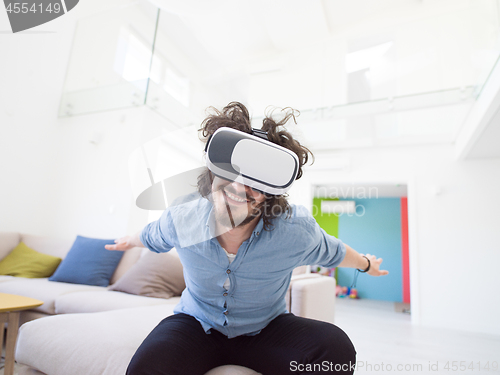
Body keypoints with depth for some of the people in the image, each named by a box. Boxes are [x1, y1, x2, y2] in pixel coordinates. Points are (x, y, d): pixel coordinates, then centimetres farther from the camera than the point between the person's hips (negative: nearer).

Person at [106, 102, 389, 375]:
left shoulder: (297, 229, -24)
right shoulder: (180, 220, -20)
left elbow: (333, 253, 1)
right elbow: (152, 237, 7)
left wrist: (366, 264, 21)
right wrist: (129, 242, 28)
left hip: (267, 329, 1)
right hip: (197, 324, 0)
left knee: (336, 348, -25)